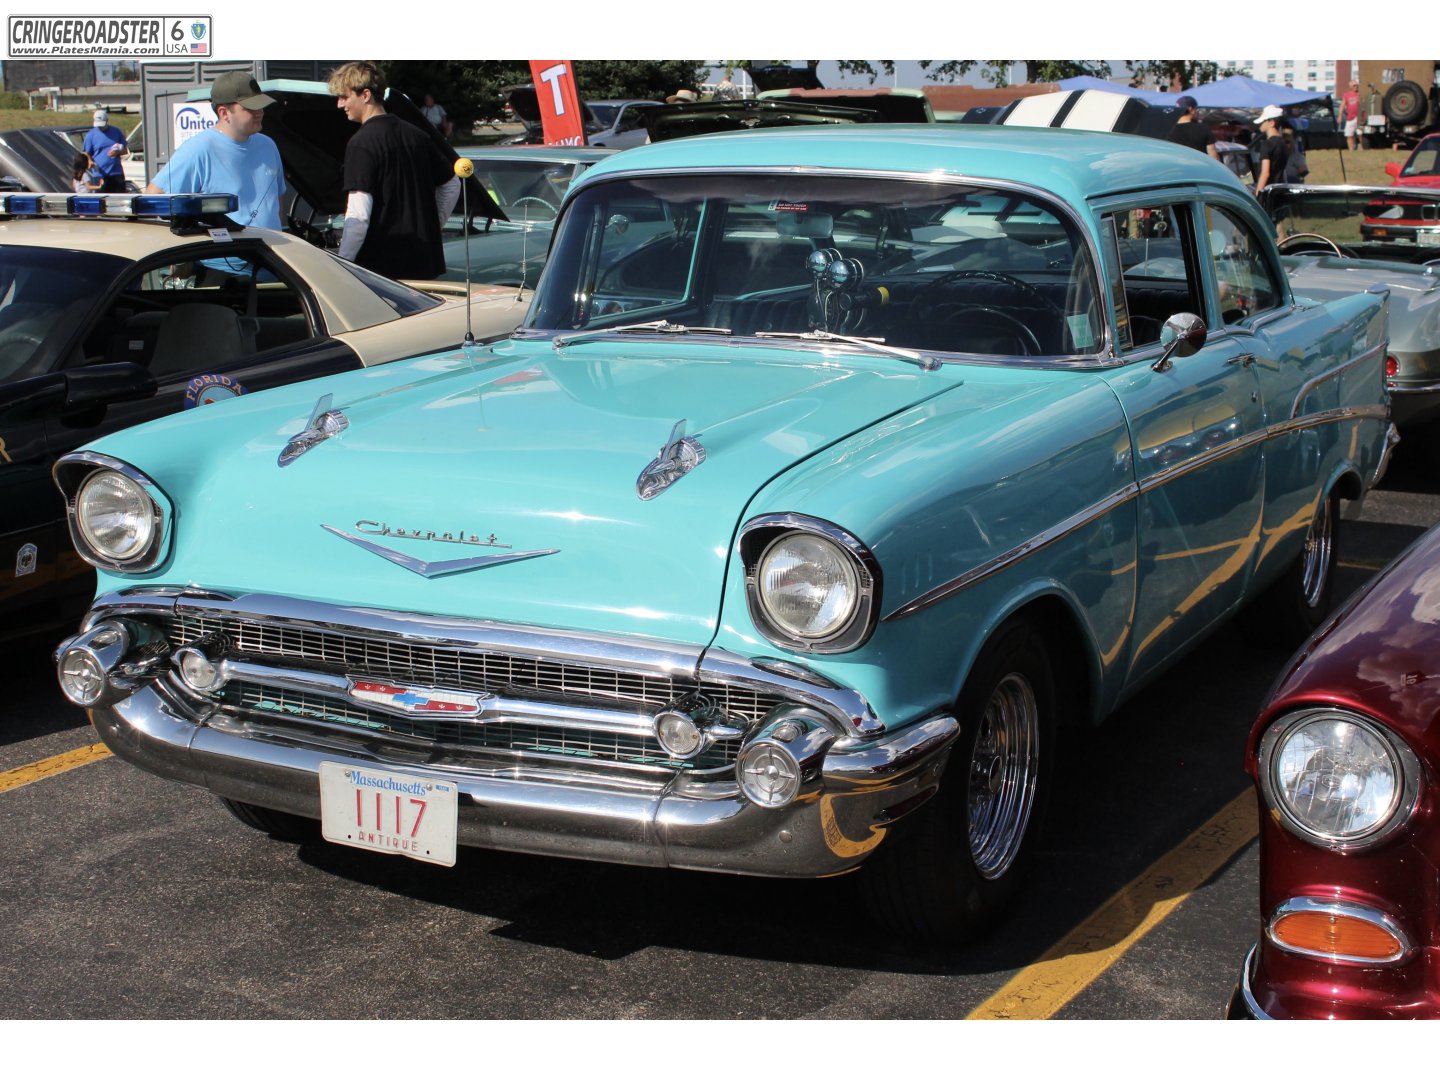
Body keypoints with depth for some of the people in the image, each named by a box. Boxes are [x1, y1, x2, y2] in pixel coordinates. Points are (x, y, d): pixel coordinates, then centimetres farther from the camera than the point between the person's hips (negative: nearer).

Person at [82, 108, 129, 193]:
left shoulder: (116, 131, 6)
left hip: (117, 173, 2)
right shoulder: (91, 134, 2)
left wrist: (117, 152, -11)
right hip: (100, 174, -2)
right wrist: (90, 162, -18)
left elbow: (125, 150, 11)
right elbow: (87, 154, 4)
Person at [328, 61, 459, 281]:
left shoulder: (361, 143, -14)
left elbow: (359, 215, -20)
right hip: (423, 263, 8)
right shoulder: (415, 135, 11)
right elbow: (452, 184, 21)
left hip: (380, 265, -7)